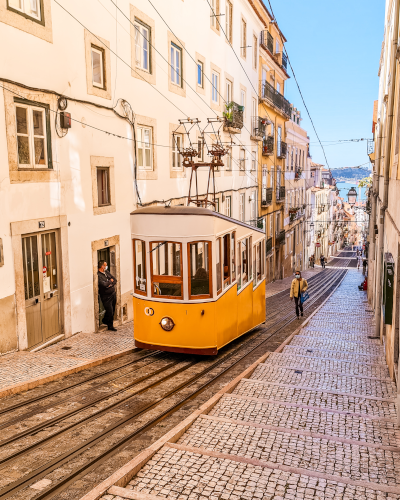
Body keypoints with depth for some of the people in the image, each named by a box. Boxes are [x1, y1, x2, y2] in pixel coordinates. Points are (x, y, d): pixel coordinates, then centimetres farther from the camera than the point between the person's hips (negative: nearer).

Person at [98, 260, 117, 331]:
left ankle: (105, 321, 37)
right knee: (110, 311, -4)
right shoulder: (98, 275, -17)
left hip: (113, 293, 7)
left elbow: (115, 280, 10)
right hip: (106, 296, -7)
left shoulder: (107, 272, 9)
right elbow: (104, 284, -27)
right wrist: (110, 281, -8)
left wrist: (111, 285, -10)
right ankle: (110, 326, 15)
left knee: (113, 310, 14)